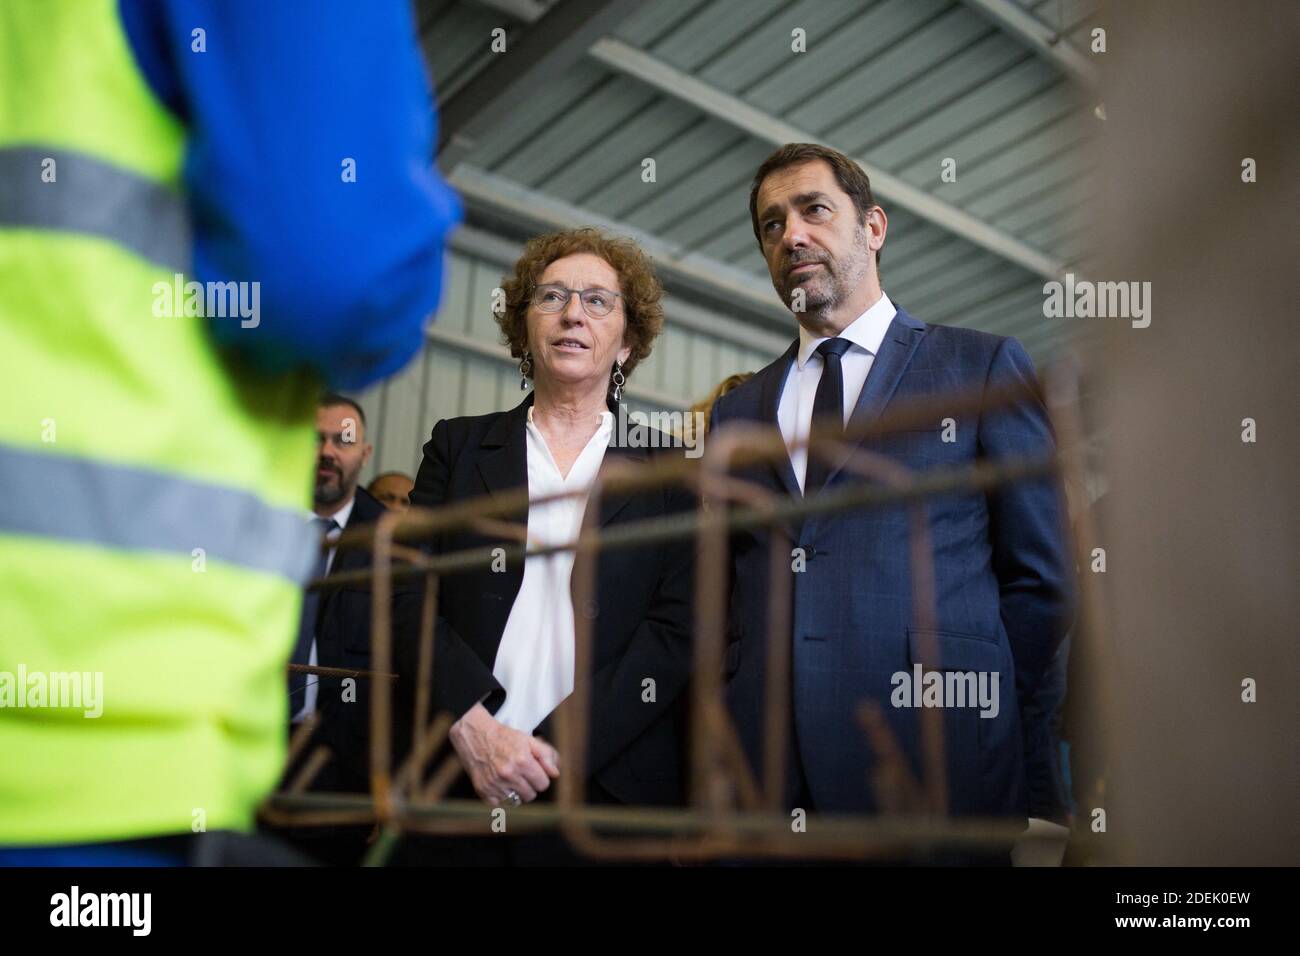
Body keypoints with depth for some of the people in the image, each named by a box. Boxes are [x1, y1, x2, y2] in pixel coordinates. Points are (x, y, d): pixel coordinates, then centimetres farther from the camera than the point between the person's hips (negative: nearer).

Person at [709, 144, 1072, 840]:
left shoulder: (984, 366, 4)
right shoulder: (736, 411, 14)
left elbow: (1042, 577, 3)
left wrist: (974, 703, -1)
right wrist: (733, 715, 3)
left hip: (928, 761, -2)